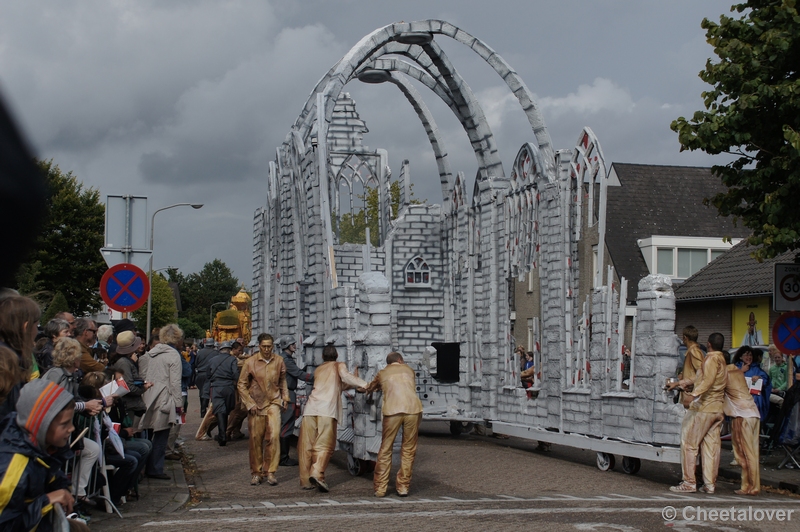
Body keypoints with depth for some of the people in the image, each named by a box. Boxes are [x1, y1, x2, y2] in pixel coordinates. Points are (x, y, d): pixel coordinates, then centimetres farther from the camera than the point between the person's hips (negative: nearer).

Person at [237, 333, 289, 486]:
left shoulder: (279, 361, 3)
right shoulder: (250, 362, -4)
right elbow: (242, 385, 2)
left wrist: (285, 398, 12)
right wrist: (250, 404, -5)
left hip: (273, 403, 1)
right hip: (256, 405, -1)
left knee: (273, 436, -12)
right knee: (256, 440, 3)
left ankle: (271, 472, -3)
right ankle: (256, 472, 17)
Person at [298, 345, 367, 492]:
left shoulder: (318, 370, 30)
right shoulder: (339, 366, 16)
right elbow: (345, 376, -5)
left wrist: (354, 385, 34)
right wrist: (363, 384, -4)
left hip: (311, 408, 4)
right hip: (327, 410, -4)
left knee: (306, 446, 6)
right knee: (324, 445, -5)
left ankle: (306, 480, 5)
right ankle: (317, 473, -25)